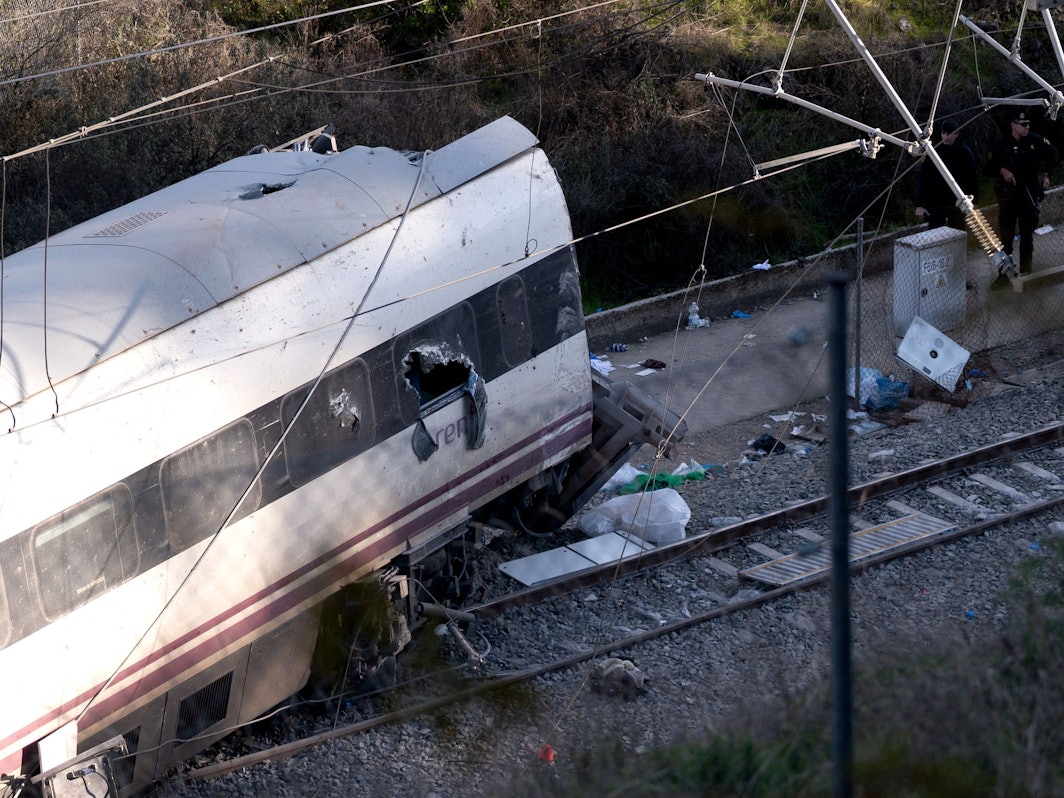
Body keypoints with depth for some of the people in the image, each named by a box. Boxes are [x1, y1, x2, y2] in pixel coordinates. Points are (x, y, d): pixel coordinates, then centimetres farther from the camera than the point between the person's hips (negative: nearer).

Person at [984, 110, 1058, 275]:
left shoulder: (1036, 141, -1)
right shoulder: (1000, 145, -6)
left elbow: (1051, 154, 18)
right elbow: (989, 169, -1)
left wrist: (1045, 174, 10)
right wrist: (1002, 171, -19)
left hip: (1030, 194, 2)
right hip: (1008, 196, -2)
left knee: (1028, 233, 7)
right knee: (1005, 234, -1)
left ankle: (1026, 270, 15)